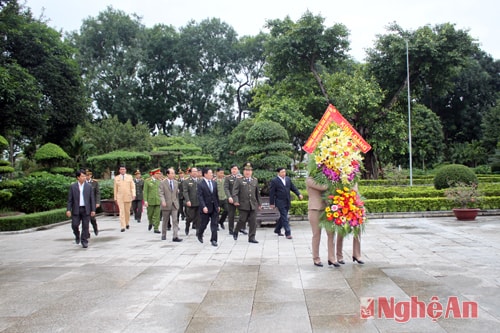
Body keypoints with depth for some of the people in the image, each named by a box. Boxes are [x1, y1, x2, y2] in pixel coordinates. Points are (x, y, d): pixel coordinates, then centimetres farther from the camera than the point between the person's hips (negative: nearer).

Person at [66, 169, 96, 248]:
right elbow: (70, 199, 1)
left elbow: (92, 199, 3)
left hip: (86, 209, 0)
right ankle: (77, 236, 28)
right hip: (76, 209, 0)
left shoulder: (89, 186, 3)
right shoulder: (72, 186, 1)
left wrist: (93, 210, -2)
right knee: (74, 225, -1)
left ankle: (84, 241, 11)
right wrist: (68, 209, -7)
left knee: (85, 226, 1)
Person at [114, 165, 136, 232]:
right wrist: (115, 198, 7)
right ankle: (123, 227, -9)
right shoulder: (116, 178, 7)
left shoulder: (129, 177, 7)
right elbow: (115, 189, 9)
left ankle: (127, 223, 31)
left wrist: (133, 194, -10)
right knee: (121, 212, -8)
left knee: (127, 211, 9)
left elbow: (133, 187, 3)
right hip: (120, 197, -1)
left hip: (128, 197, 1)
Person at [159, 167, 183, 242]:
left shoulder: (176, 182, 9)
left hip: (174, 205, 3)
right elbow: (161, 194, -10)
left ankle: (175, 237, -10)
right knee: (165, 221, 11)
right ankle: (163, 235, 27)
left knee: (175, 221, -7)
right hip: (166, 205, -3)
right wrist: (163, 201, -25)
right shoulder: (162, 183, -4)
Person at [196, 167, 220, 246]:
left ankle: (213, 240, 5)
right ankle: (199, 233, 37)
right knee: (204, 223, 9)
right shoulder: (200, 184, -9)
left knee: (214, 224, 1)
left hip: (214, 207, 4)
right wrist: (204, 207, -23)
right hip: (206, 208, -4)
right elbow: (200, 197, -14)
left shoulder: (214, 183, 8)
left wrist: (218, 205, 14)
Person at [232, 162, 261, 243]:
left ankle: (252, 237, 9)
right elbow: (235, 191, -6)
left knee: (253, 222, 1)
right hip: (243, 205, -4)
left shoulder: (255, 180, 15)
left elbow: (257, 193, 19)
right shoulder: (239, 180, 2)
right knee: (242, 220, 0)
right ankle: (235, 232, 26)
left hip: (253, 205, 4)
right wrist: (236, 201, -20)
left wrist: (259, 204, 18)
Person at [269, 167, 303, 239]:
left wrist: (299, 194, -5)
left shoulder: (288, 179, 8)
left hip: (287, 201, 6)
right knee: (284, 217, -9)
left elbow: (293, 187, 11)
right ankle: (288, 233, -7)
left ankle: (277, 230, 31)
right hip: (280, 202, -6)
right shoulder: (274, 181, -8)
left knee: (283, 216, 15)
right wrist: (271, 203, -7)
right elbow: (272, 193, -7)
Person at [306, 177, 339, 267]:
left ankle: (331, 258, 7)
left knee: (331, 233, 0)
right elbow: (323, 187, -17)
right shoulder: (309, 180, -6)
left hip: (325, 208, 6)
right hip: (315, 210, -6)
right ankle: (316, 259, 13)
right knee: (317, 235, 1)